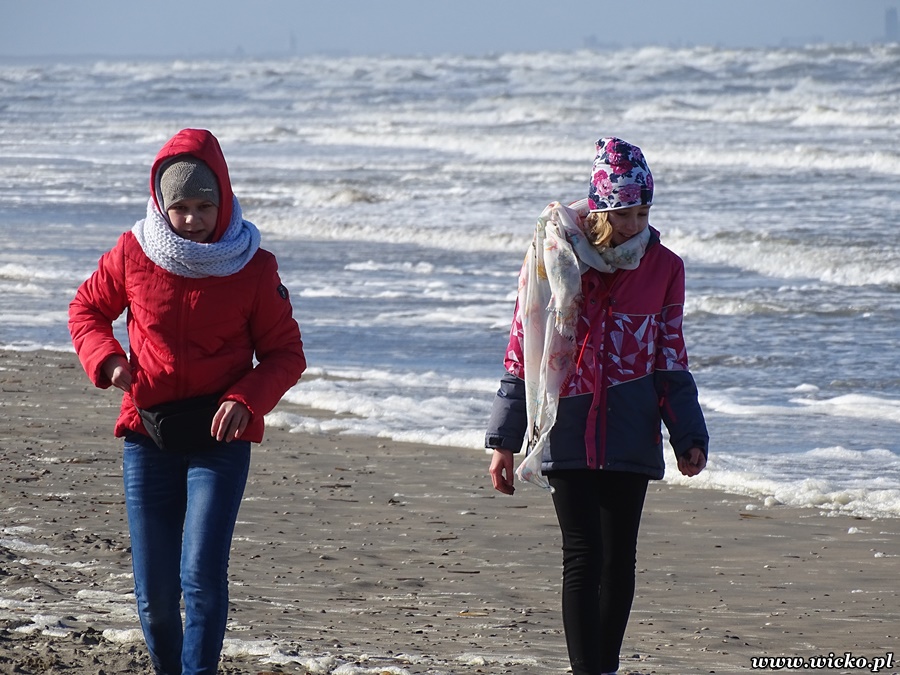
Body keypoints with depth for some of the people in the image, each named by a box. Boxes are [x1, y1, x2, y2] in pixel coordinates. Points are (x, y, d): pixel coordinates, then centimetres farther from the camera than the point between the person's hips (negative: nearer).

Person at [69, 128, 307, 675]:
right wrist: (107, 360, -6)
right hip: (149, 438, 2)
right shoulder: (134, 255, -2)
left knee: (202, 575, -17)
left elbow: (286, 354, 1)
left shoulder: (253, 268, -5)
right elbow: (87, 309, 15)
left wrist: (246, 399, -18)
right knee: (154, 594, 4)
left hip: (220, 439, -2)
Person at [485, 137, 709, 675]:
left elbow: (670, 358, 11)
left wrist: (690, 437, 3)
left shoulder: (663, 267, 4)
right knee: (584, 555, -10)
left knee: (620, 559, 7)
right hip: (567, 433, -2)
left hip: (630, 437, 2)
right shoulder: (555, 253, -2)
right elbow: (521, 350, 3)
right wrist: (504, 441, 2)